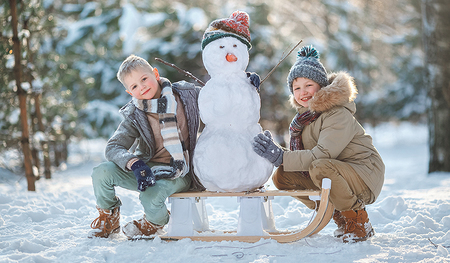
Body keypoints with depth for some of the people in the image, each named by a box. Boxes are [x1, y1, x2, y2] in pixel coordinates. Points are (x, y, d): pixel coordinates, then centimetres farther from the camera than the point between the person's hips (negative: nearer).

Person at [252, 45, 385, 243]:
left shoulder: (338, 115, -19)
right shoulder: (304, 115, 7)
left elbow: (323, 155, -28)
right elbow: (299, 155, 2)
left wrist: (281, 157, -30)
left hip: (364, 177, -8)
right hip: (333, 178, 8)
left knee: (320, 168, -35)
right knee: (281, 176, -3)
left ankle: (358, 221, -13)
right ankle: (340, 217, 4)